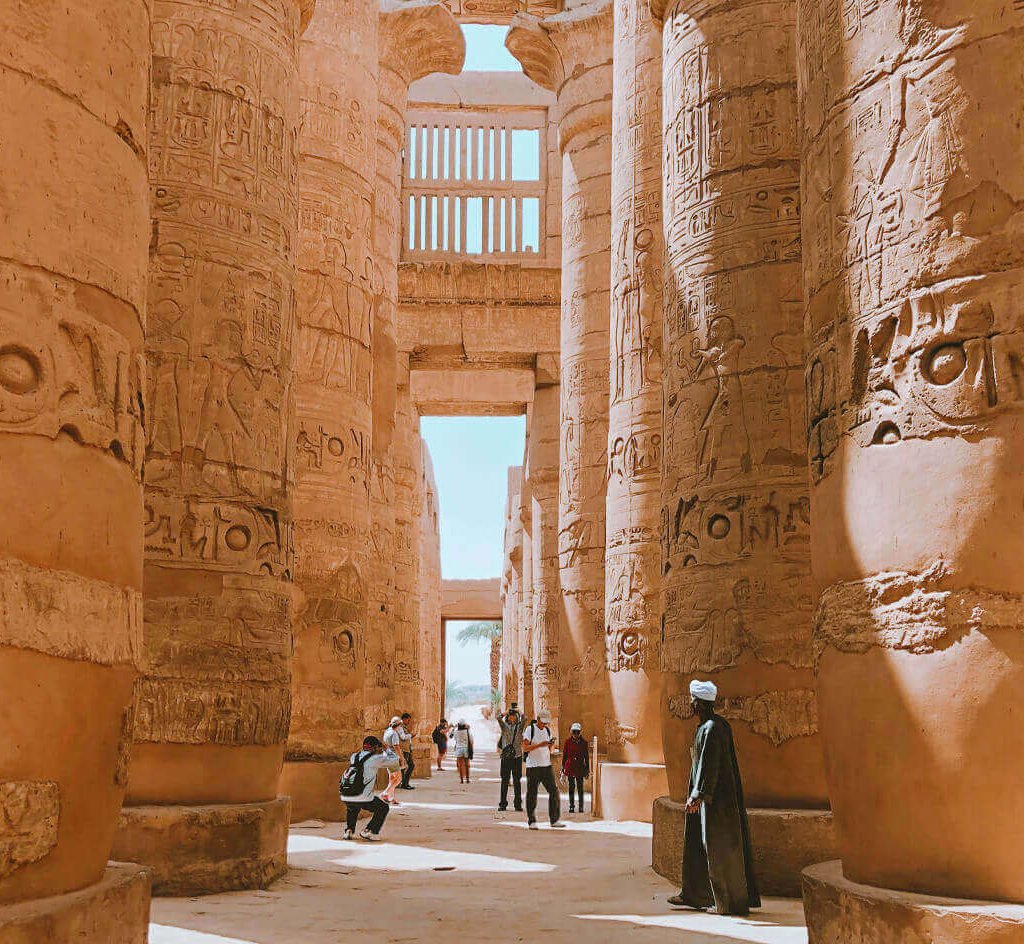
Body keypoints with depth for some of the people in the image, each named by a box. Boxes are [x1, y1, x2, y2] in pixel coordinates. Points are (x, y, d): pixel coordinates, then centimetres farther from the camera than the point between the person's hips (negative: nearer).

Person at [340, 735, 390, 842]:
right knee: (383, 808, 18)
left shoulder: (355, 756, 15)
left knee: (352, 809, 40)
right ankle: (370, 832, 5)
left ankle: (349, 831, 24)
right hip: (363, 799, -6)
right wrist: (386, 748, 25)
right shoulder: (375, 759, -2)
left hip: (345, 798, 6)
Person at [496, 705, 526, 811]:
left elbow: (524, 719, -10)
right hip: (506, 757, 0)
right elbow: (499, 718, -9)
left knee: (517, 781, 1)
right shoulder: (504, 727, 7)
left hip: (517, 756, 0)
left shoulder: (519, 727, 8)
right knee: (504, 780, 2)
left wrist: (518, 711, 4)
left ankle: (518, 804, 4)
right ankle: (503, 804, 6)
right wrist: (508, 711, -1)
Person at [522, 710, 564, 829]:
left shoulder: (548, 731, 13)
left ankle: (555, 820, 3)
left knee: (554, 791, -2)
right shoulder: (530, 730, -3)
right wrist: (540, 745, -20)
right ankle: (532, 821, 7)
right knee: (532, 795, -1)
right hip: (533, 766, -5)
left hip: (546, 765, 5)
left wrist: (552, 745, -5)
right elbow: (525, 748, -11)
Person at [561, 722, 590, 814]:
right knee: (571, 787, 3)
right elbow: (564, 755, 6)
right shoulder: (568, 742, 2)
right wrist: (563, 768, 3)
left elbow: (587, 757, 6)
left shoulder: (584, 742, 2)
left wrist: (587, 770, 5)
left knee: (580, 787, 0)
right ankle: (571, 806, 8)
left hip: (580, 767, 0)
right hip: (570, 767, 0)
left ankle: (581, 807, 8)